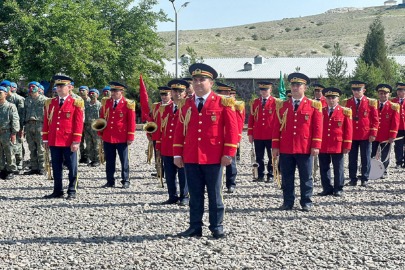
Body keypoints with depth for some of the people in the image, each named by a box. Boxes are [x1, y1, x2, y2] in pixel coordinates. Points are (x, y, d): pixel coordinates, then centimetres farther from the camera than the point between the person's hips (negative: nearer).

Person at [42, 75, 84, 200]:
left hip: (69, 142, -4)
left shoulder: (76, 103, -2)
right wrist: (45, 139, 8)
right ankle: (58, 191, 17)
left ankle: (72, 192, 11)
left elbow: (79, 123, -5)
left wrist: (76, 141, -10)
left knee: (72, 167, 3)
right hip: (54, 141, 4)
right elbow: (46, 122, 13)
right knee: (56, 168, 9)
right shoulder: (50, 103, 11)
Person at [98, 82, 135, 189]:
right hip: (107, 137, 4)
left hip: (122, 138, -4)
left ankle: (125, 181, 14)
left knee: (124, 160, 5)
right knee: (109, 161, 9)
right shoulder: (105, 102, 6)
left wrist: (130, 137, -7)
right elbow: (102, 118, 12)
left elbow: (131, 122, -5)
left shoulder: (128, 104, -5)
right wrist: (100, 133, 10)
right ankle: (110, 181, 17)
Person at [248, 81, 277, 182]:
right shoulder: (255, 102, 9)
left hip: (271, 135, -3)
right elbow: (251, 118, 9)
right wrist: (250, 134, 4)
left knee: (272, 157, 4)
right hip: (258, 135, 3)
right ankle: (260, 176, 13)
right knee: (259, 157, 6)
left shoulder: (275, 102, -1)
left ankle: (270, 176, 12)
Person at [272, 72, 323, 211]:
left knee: (306, 177, 5)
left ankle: (306, 202, 15)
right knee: (287, 178, 6)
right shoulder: (282, 105, 9)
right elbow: (277, 127, 8)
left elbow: (317, 127, -1)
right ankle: (288, 202, 15)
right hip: (285, 149, 2)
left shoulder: (313, 105, 2)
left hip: (305, 148, -2)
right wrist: (275, 146, 3)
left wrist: (316, 146, -7)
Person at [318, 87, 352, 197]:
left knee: (338, 168, 4)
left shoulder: (345, 112, 0)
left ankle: (338, 189, 13)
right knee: (324, 168, 7)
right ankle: (327, 188, 17)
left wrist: (347, 146, -6)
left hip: (338, 146, -3)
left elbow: (348, 130, -1)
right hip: (323, 146, 3)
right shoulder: (320, 111, 8)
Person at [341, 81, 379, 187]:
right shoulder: (346, 103, 4)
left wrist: (373, 134, -6)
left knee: (365, 158, 4)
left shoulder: (370, 103, 0)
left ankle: (365, 179, 13)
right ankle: (353, 179, 13)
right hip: (351, 135, 1)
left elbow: (375, 119, 1)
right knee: (352, 158, 5)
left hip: (366, 136, -1)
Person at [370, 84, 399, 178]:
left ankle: (384, 172, 19)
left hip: (386, 137, -2)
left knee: (385, 155, 7)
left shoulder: (393, 107, -2)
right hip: (374, 135, 2)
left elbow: (395, 122, -5)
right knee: (371, 156, 4)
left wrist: (392, 136, -10)